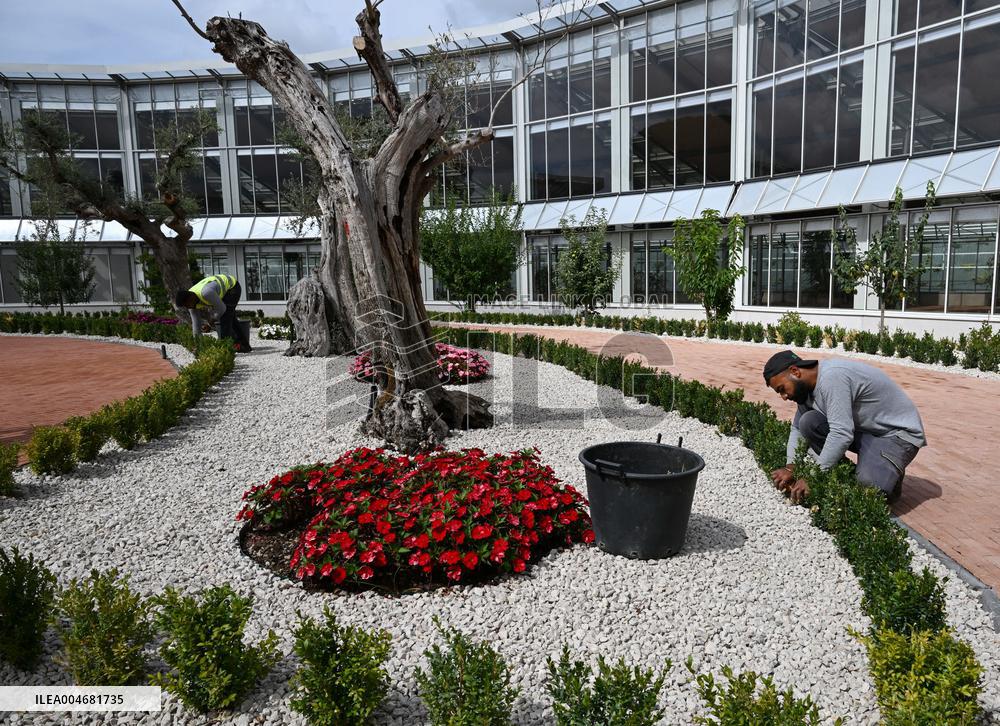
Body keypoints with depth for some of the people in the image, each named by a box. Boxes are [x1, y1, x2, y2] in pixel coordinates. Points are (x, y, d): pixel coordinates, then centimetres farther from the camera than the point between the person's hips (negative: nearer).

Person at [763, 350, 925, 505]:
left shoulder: (831, 377, -29)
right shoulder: (808, 386, -1)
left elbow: (841, 435, -33)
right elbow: (797, 428, 8)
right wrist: (790, 468, -6)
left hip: (898, 432, -8)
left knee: (866, 489, -30)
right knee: (808, 423, -11)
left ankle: (889, 473, 3)